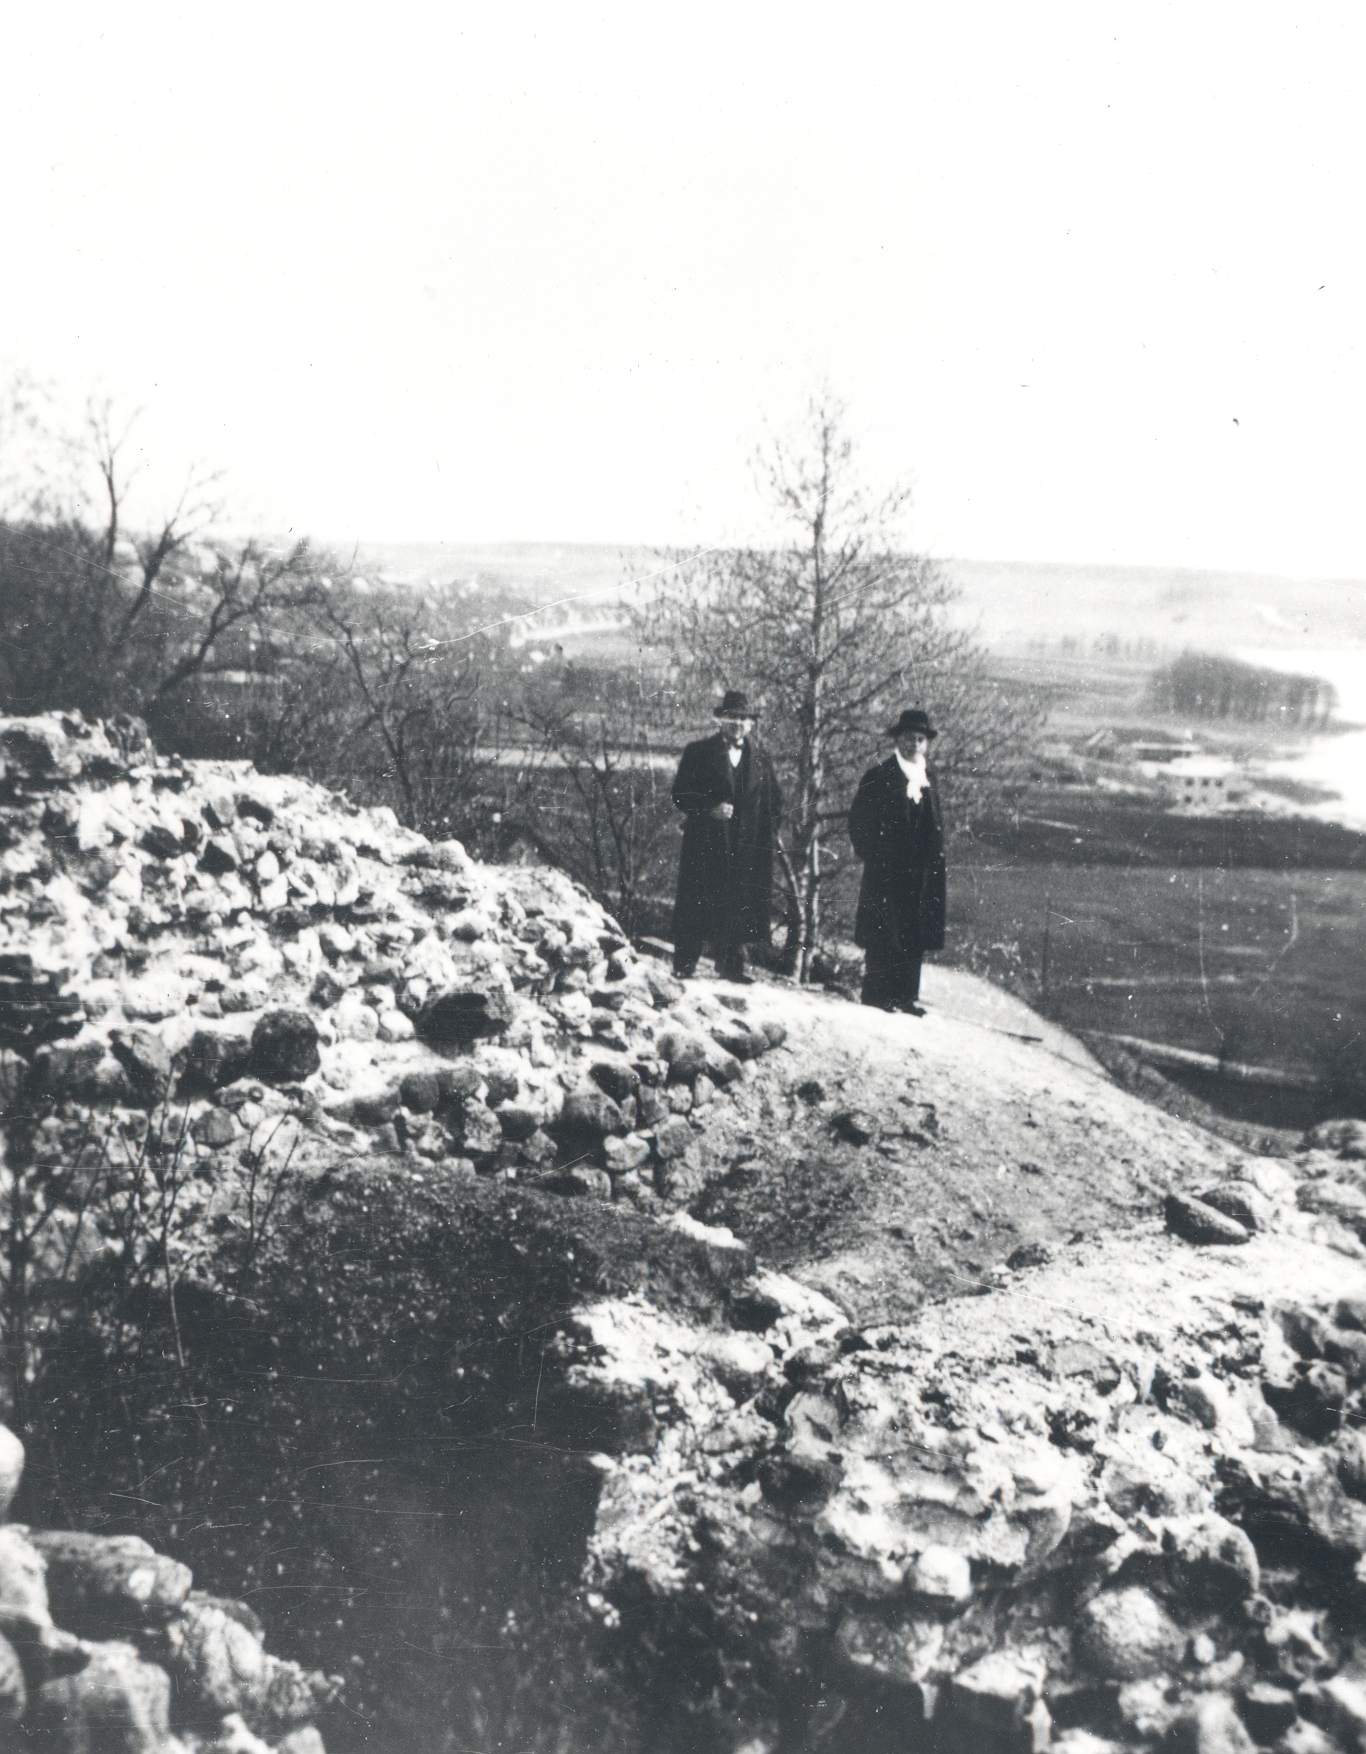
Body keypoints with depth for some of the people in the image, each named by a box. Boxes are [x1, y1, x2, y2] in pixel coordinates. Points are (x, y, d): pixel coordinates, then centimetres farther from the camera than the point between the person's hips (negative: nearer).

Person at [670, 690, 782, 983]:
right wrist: (711, 808, -15)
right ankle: (684, 966, 4)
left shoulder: (760, 761, 14)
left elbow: (774, 805, 18)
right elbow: (680, 794, 0)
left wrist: (767, 837, 5)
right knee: (696, 906, -3)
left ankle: (730, 966, 11)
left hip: (747, 851, 3)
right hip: (705, 847, -2)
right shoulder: (698, 753, 6)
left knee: (738, 908, 1)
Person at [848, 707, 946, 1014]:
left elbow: (936, 828, 18)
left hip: (920, 874, 5)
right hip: (887, 874, -5)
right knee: (883, 936, -5)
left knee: (915, 937, 4)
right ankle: (878, 996, 0)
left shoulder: (928, 780, 17)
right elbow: (860, 824, -3)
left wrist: (938, 871, 11)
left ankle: (906, 995, 11)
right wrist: (875, 860, -9)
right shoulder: (879, 777, -1)